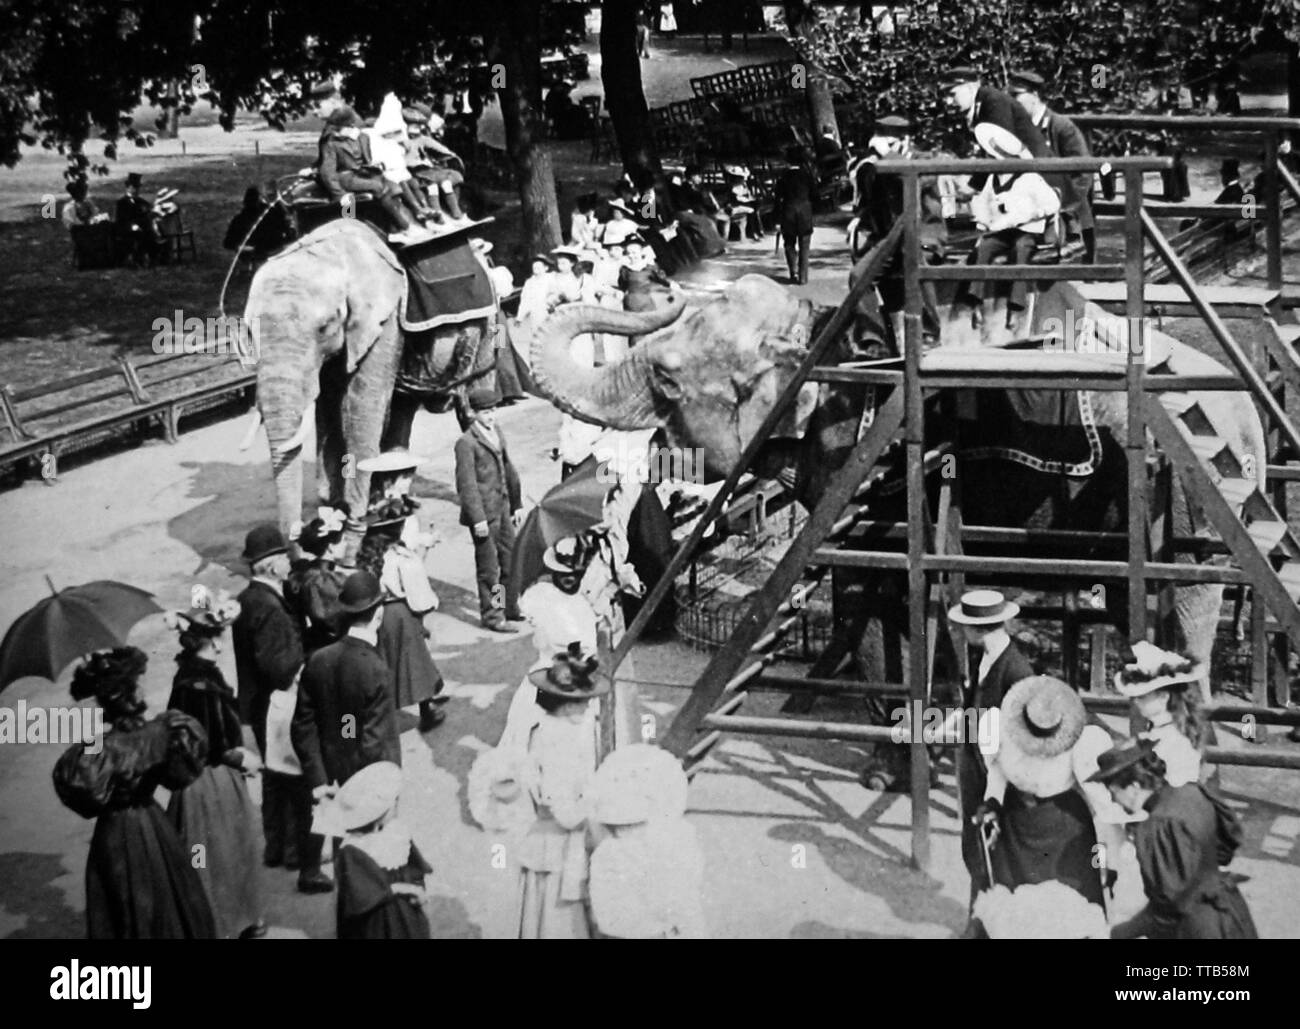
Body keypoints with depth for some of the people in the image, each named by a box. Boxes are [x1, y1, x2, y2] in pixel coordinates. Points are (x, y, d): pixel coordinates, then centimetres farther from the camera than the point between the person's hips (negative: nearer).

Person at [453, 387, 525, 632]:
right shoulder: (466, 443, -15)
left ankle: (510, 608, 29)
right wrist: (478, 519, -20)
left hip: (502, 508, 8)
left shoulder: (497, 433, 10)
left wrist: (517, 504, 17)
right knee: (488, 567, 1)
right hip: (484, 512, -8)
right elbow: (467, 483, -17)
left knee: (512, 560, 15)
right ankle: (492, 616, 12)